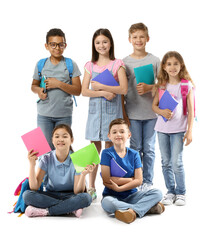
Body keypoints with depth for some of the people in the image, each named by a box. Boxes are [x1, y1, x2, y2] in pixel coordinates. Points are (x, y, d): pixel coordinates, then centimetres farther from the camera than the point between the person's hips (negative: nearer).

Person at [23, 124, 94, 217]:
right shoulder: (46, 159, -7)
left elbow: (77, 192, -15)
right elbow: (34, 187, -13)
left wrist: (83, 174, -32)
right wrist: (32, 165, -24)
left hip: (69, 196, -2)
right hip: (50, 196, 2)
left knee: (85, 197, -33)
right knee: (27, 195, -27)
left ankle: (45, 211, -23)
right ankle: (70, 208, -22)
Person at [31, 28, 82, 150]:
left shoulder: (71, 64, -2)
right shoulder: (41, 64, 5)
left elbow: (78, 91, -4)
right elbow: (34, 85, 16)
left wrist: (58, 84, -15)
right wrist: (39, 90, -7)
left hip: (64, 115, -2)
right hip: (44, 114, 2)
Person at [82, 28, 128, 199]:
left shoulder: (117, 64, 2)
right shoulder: (90, 65, 8)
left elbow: (123, 89, -10)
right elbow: (84, 91, 0)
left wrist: (100, 86, -12)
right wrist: (103, 93, -13)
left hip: (112, 110, -2)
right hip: (95, 110, 2)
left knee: (110, 148, 2)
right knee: (94, 148, 4)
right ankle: (91, 188, 12)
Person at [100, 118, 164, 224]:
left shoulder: (134, 154, 4)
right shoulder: (107, 153, -4)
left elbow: (139, 181, -4)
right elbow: (106, 181, -12)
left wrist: (119, 188, -16)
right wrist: (131, 179, -9)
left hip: (130, 195, 3)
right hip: (112, 195, -3)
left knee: (157, 193, -15)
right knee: (107, 203, -37)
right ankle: (148, 207, -28)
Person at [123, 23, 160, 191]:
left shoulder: (154, 60, 1)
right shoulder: (125, 62, 3)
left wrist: (148, 88, -17)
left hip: (151, 112, 0)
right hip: (133, 112, 1)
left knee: (149, 148, 6)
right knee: (135, 147, 8)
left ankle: (147, 181, 19)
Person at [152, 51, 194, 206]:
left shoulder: (186, 85, -3)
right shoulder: (161, 85, 6)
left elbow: (190, 110, -2)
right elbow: (154, 105, 9)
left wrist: (189, 131, -6)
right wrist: (162, 112, -13)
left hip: (179, 129, -3)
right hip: (162, 129, 3)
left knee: (176, 162, -5)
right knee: (166, 163, 9)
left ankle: (181, 193, 12)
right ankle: (171, 191, 22)